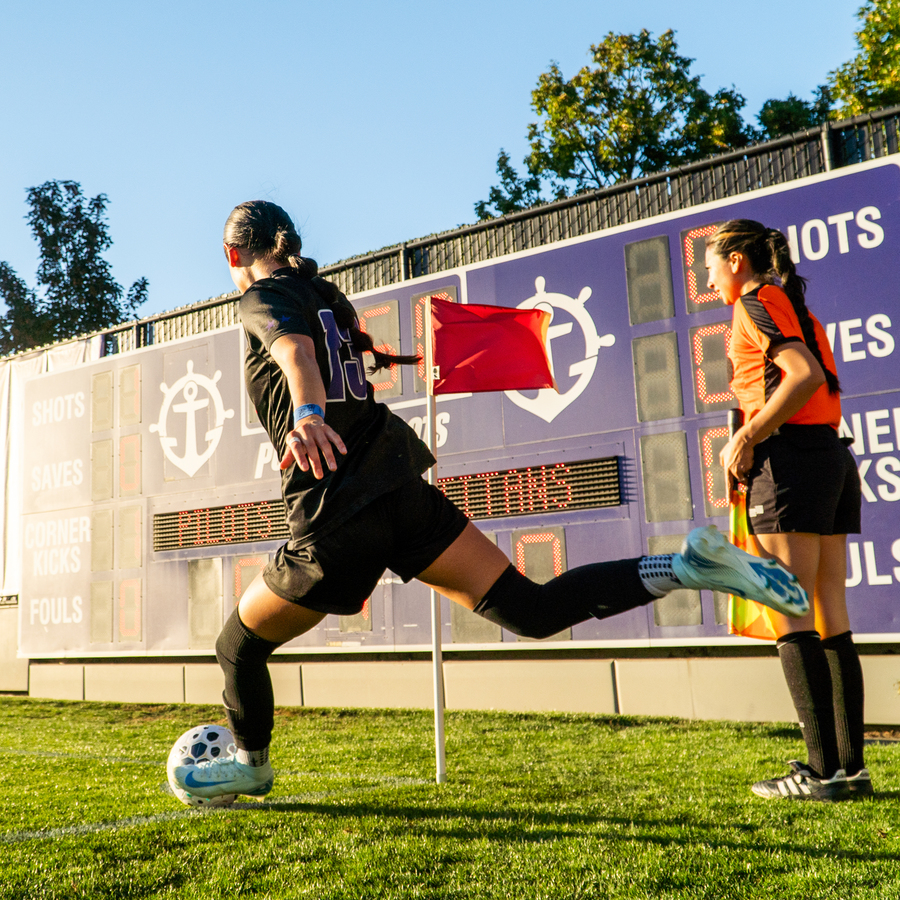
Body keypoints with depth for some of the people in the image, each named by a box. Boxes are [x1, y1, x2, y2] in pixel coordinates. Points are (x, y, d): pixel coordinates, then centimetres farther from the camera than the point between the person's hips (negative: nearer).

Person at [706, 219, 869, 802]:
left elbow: (805, 375, -17)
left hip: (789, 456, -9)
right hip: (833, 454, 9)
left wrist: (747, 437, -14)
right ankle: (851, 765, 8)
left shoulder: (755, 304, -2)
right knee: (831, 619, 7)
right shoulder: (797, 307, 24)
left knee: (791, 617, -8)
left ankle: (823, 770, -7)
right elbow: (820, 379, 17)